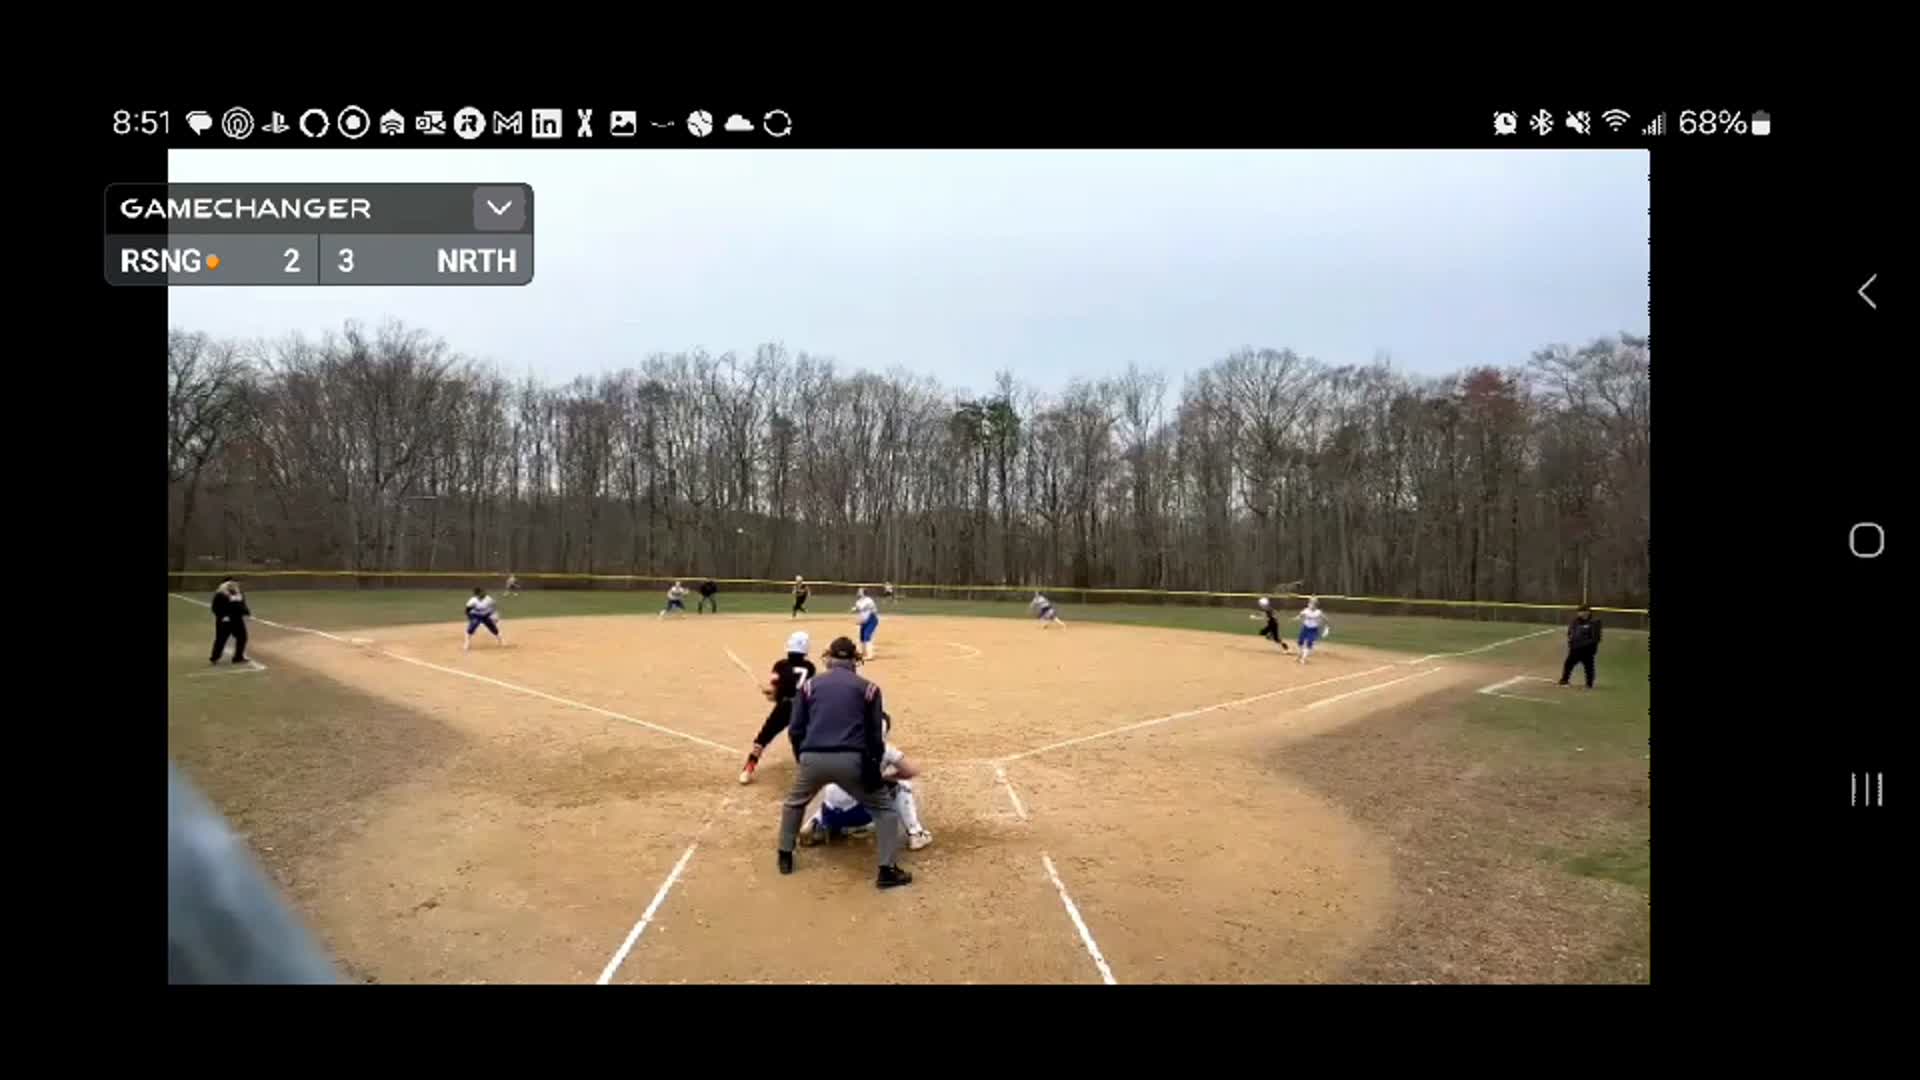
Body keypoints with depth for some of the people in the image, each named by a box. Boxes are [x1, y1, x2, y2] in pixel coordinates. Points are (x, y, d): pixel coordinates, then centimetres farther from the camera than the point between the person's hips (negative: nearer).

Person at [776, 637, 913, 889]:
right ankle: (887, 871, 7)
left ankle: (785, 857, 38)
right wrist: (874, 768, 18)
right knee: (884, 809, 16)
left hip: (813, 758, 2)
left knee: (794, 803, 32)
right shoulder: (868, 688, 11)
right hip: (852, 760, -2)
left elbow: (795, 731, 11)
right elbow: (876, 736, 8)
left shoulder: (809, 685, 14)